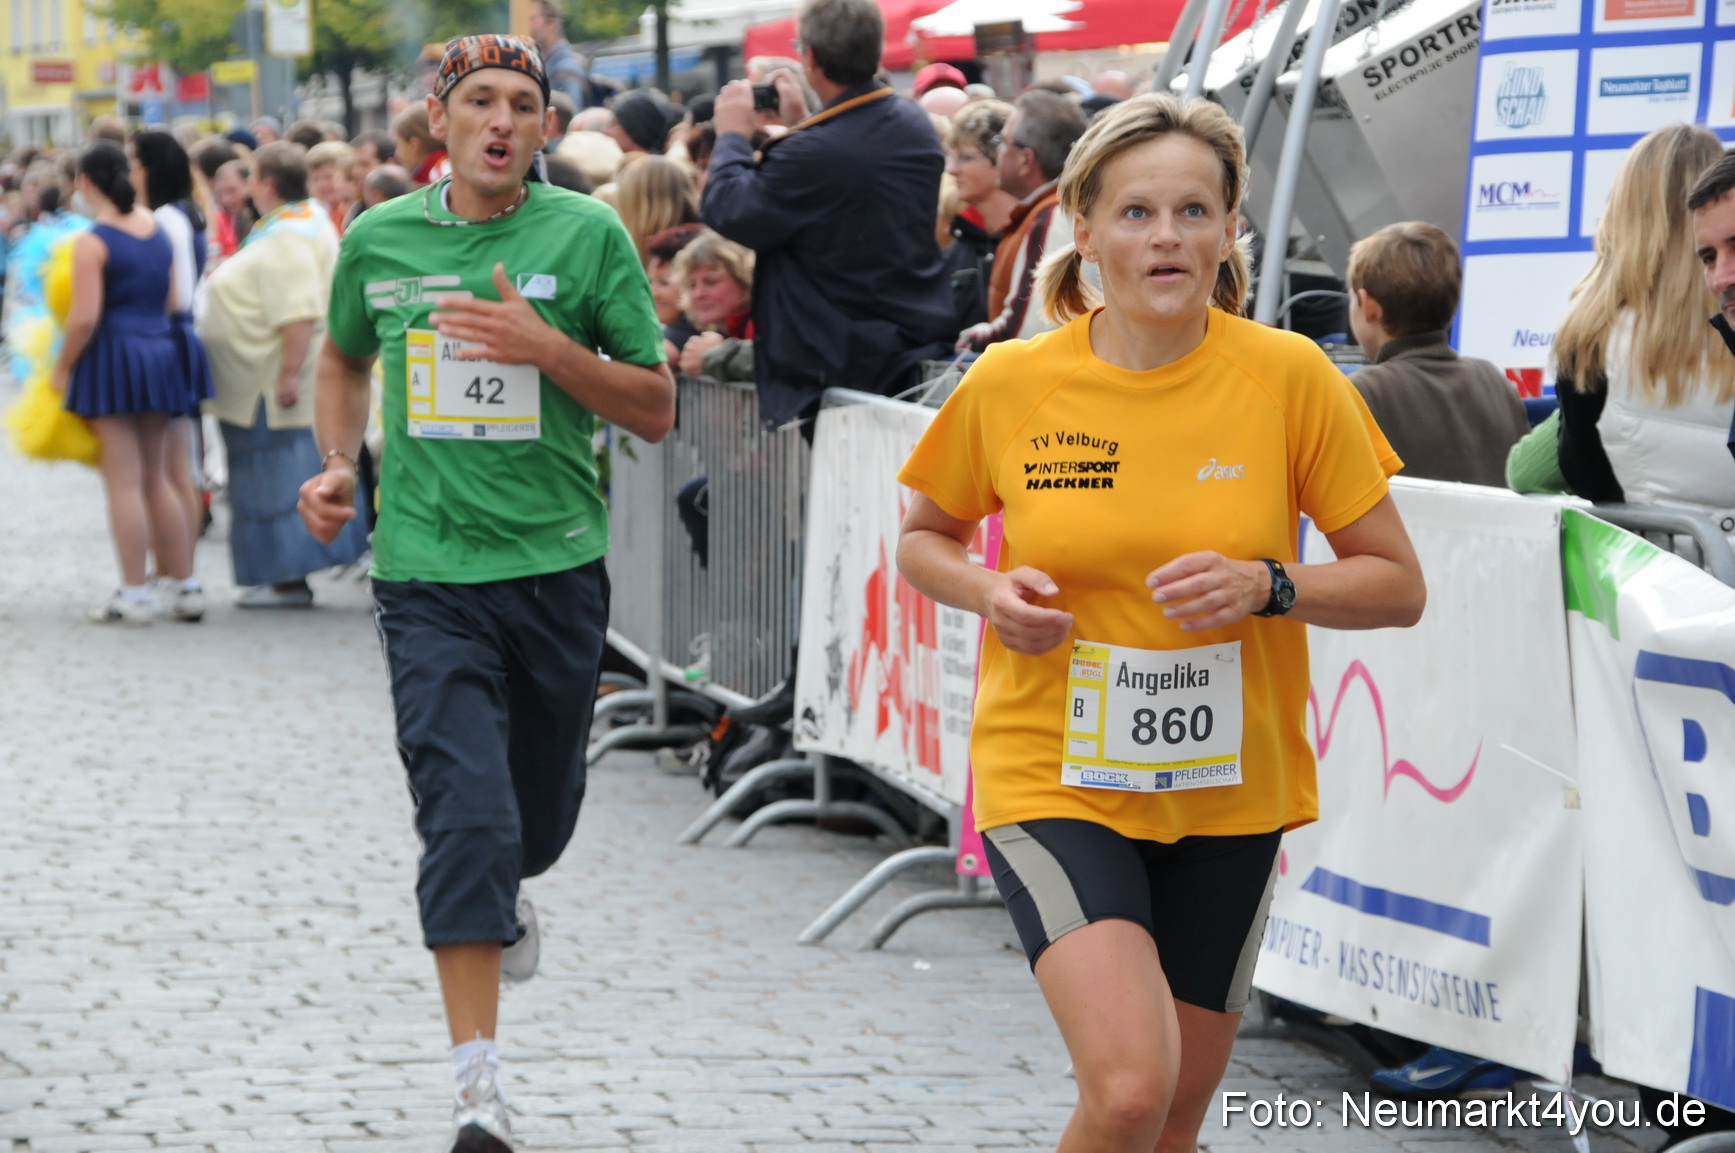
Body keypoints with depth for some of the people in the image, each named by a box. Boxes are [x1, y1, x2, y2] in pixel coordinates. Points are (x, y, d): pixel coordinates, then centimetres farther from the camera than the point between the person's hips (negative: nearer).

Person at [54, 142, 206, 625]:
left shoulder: (92, 242, -13)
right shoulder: (158, 231, 7)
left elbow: (85, 317, -17)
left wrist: (62, 368, -5)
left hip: (111, 356, -6)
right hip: (159, 355, 6)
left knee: (124, 483, -2)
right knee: (156, 480, 14)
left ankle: (134, 595, -1)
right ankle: (187, 587, 13)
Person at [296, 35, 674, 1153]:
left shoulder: (588, 235, -3)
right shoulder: (378, 240, 4)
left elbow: (656, 409, -2)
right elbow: (344, 357, 25)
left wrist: (546, 346, -17)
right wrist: (339, 463, 7)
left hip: (558, 568, 1)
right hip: (427, 572, -1)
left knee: (538, 825, 15)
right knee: (468, 818, -15)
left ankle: (496, 902, 53)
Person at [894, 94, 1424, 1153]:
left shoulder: (1291, 377, -7)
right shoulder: (1009, 382, -6)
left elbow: (1399, 586, -2)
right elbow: (924, 539, 11)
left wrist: (1265, 586, -20)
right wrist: (990, 594, -11)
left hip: (1230, 787, 2)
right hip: (1053, 777, -2)